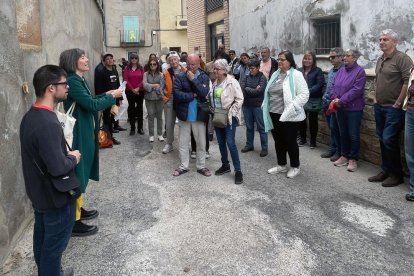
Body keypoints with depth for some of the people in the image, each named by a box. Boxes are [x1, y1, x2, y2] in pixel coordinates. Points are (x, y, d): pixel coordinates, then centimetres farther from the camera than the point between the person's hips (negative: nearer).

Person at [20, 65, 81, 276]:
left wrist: (65, 153, 2)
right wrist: (73, 158, -14)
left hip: (39, 192, 10)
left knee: (42, 238, 25)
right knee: (54, 244, 9)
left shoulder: (30, 116, 2)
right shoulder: (48, 124, -30)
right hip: (56, 196, -10)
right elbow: (58, 167, -33)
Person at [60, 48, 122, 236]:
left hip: (85, 133, 10)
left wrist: (106, 94, 7)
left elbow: (89, 101, 17)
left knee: (82, 173, 20)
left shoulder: (80, 80, 9)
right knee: (77, 175, -2)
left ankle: (79, 209, 35)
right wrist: (112, 96, -12)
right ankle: (75, 222, 10)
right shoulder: (72, 81, -21)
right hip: (78, 135, -10)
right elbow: (92, 105, -25)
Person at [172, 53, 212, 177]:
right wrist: (193, 95, -16)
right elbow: (176, 94, -16)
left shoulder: (204, 77, -3)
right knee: (183, 142, 11)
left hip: (198, 115, 0)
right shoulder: (180, 77, -3)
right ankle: (183, 166, 25)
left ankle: (201, 166, 25)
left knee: (201, 142, 9)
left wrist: (193, 79, -18)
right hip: (184, 114, 1)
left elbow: (205, 93, -19)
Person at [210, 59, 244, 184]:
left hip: (229, 117, -7)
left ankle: (238, 170, -1)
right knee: (221, 142, 12)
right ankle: (225, 165, 28)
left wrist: (230, 113, -17)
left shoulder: (232, 82, -12)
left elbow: (239, 99, -13)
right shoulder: (215, 83, 9)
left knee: (230, 143, -11)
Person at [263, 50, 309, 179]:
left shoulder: (296, 75, -10)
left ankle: (295, 166, 22)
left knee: (290, 141, 4)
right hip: (274, 114, 7)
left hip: (289, 116, -7)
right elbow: (269, 93, 20)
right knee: (278, 141, 16)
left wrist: (290, 109, -21)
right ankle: (281, 165, 31)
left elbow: (304, 94, -16)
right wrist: (266, 106, 9)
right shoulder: (275, 74, 13)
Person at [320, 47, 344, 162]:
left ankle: (339, 151, 8)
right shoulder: (331, 71, 15)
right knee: (331, 127, 15)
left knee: (334, 127, -4)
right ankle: (332, 149, 25)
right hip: (327, 103, 8)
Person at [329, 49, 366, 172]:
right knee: (343, 133, 14)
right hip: (340, 108, 7)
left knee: (353, 135, 1)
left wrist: (341, 100, -19)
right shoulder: (341, 70, 11)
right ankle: (344, 156, 25)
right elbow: (333, 86, 9)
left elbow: (356, 90, -18)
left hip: (353, 108, -6)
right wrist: (335, 98, -9)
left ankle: (353, 159, 11)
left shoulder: (360, 71, -10)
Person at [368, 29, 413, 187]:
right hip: (380, 107, 8)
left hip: (393, 108, -8)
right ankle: (385, 171, 23)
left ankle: (396, 175, 6)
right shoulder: (380, 60, 15)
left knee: (389, 140, -9)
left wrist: (398, 103, -17)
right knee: (382, 140, 12)